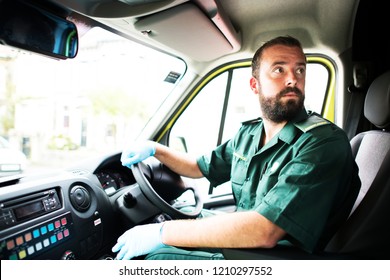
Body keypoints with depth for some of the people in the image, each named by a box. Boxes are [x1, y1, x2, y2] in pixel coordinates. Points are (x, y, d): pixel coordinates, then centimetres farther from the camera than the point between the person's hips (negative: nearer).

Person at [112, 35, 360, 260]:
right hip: (242, 244, 7)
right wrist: (155, 149, 6)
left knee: (151, 253, -13)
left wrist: (162, 232, -26)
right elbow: (201, 167, 19)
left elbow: (264, 231, -31)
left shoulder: (326, 142, -21)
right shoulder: (248, 134, 3)